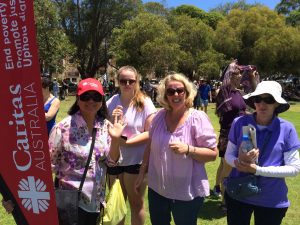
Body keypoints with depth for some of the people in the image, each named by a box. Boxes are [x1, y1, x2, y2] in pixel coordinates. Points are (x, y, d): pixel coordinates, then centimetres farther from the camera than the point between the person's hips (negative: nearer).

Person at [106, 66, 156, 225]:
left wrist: (128, 141, -22)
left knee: (136, 203, 15)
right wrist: (111, 120, -17)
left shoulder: (145, 103, -10)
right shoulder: (111, 103, -1)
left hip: (136, 160, -3)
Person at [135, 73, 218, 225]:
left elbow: (213, 154, -14)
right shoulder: (160, 116, 0)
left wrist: (188, 149, -28)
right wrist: (142, 173, 11)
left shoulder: (197, 118, -14)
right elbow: (150, 147, 9)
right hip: (157, 189, 5)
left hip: (187, 193, -4)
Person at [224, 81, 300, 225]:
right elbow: (228, 155, 0)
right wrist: (239, 162, -23)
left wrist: (257, 169, -20)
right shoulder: (240, 123, -8)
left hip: (272, 200, -1)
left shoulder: (286, 129, -11)